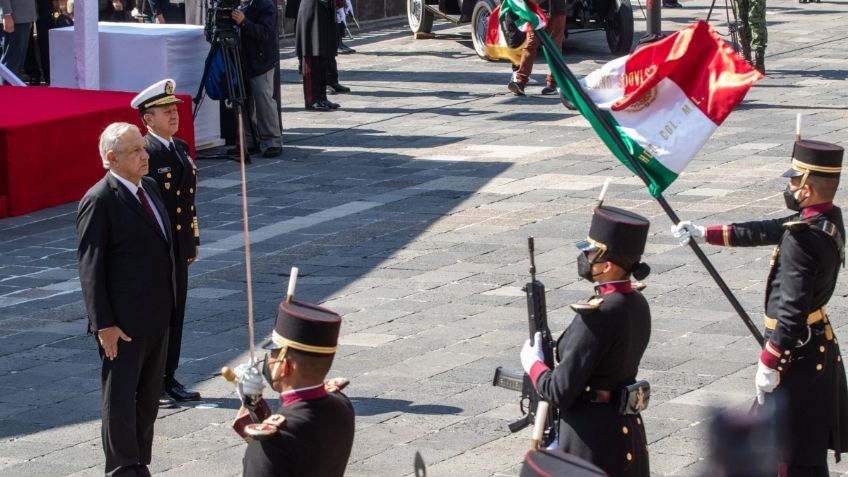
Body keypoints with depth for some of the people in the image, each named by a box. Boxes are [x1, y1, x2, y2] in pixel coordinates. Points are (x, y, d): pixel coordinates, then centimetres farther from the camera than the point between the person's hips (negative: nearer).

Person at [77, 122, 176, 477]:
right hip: (123, 323, -8)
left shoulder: (149, 187, 8)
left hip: (157, 315, 8)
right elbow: (90, 268, -16)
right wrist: (104, 324, -18)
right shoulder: (99, 202, -16)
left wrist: (168, 304, 15)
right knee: (121, 399, 3)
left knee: (149, 398, 16)